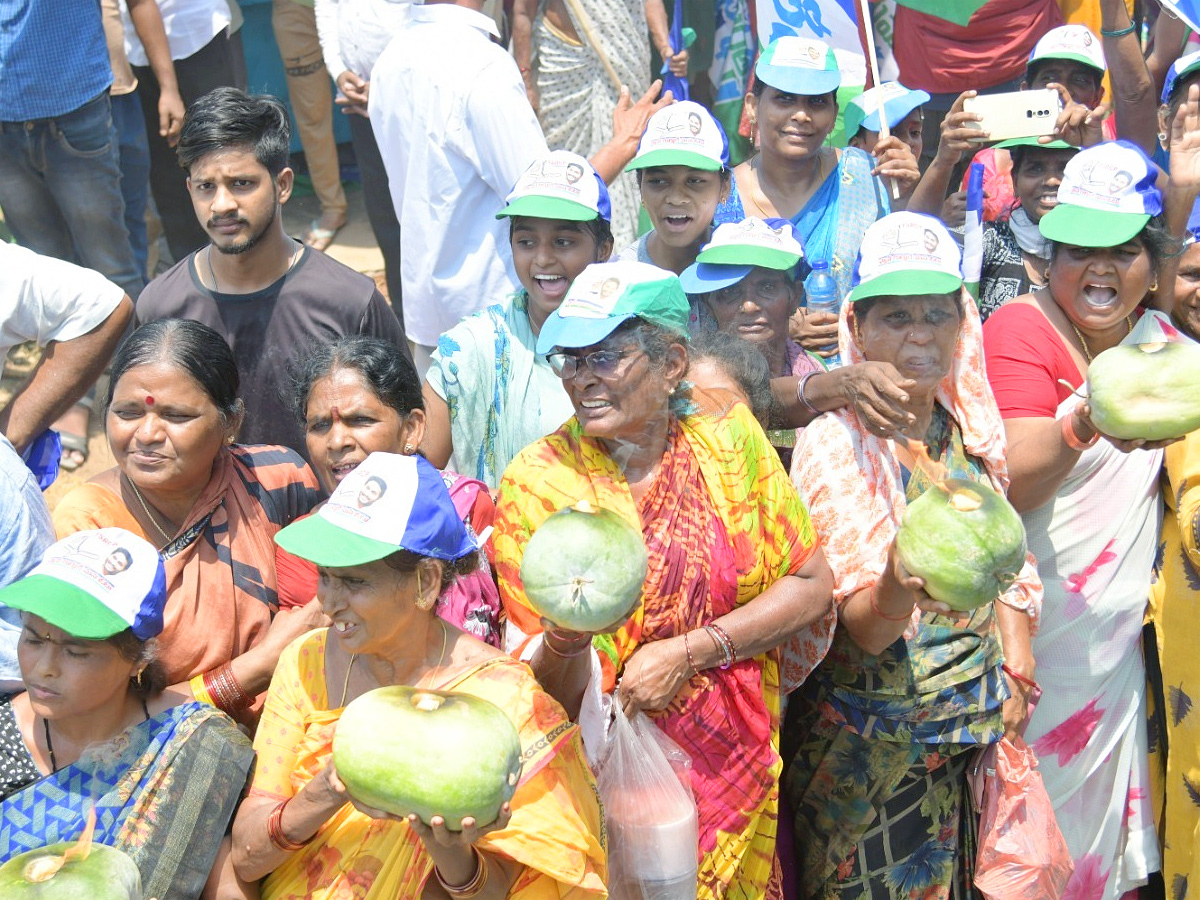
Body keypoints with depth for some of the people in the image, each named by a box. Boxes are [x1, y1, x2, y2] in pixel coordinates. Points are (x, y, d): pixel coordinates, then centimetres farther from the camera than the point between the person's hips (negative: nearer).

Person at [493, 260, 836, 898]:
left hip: (739, 767, 2)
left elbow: (811, 585, -2)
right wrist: (566, 637, -34)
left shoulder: (729, 439, -5)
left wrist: (689, 651, -13)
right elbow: (551, 691, -11)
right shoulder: (536, 481, -12)